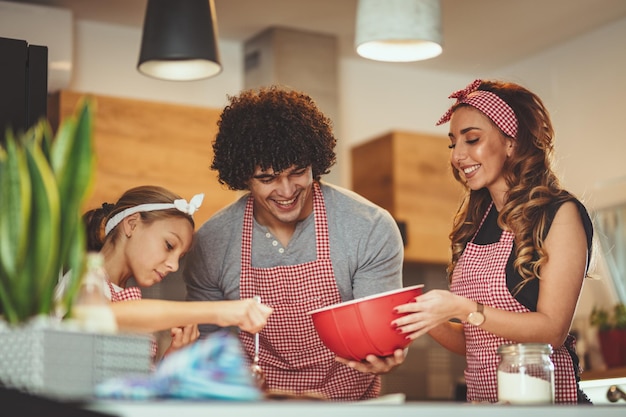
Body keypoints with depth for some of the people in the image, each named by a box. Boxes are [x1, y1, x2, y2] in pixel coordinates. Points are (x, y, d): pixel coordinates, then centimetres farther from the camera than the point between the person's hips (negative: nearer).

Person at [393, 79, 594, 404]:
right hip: (480, 396, 5)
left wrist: (465, 310, -19)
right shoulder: (475, 222, 13)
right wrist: (425, 318, -3)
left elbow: (553, 331, -10)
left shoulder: (559, 213, -3)